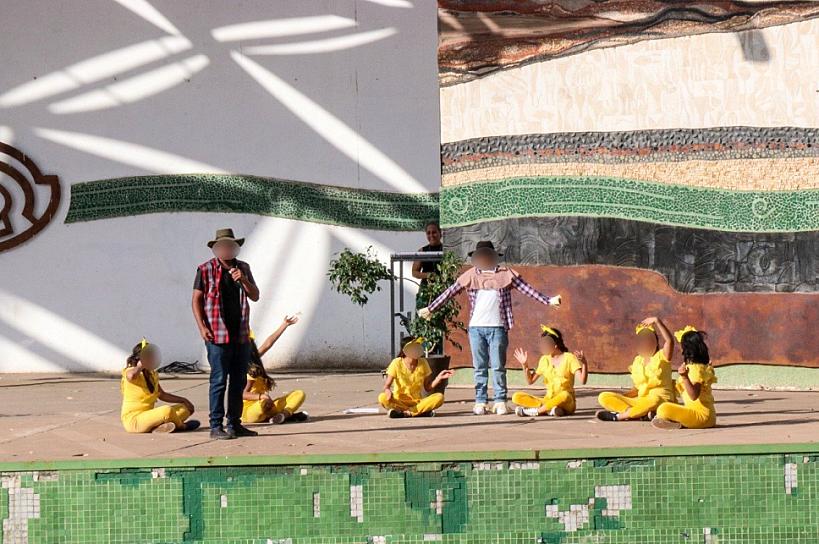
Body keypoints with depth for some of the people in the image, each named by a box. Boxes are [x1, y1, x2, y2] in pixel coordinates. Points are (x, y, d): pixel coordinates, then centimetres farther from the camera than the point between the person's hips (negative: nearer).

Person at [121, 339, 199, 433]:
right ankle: (182, 426, -3)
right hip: (133, 421, -10)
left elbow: (162, 395, 23)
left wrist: (183, 400, 17)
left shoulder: (152, 375, 12)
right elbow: (131, 376, -42)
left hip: (148, 417, 10)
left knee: (186, 409, 8)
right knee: (167, 410, -33)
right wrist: (140, 366, -26)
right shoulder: (131, 372, -14)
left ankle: (160, 426, -16)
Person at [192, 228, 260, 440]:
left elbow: (255, 296, 10)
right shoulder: (205, 270, -1)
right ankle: (216, 426, -2)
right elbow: (196, 300, -2)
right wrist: (202, 327, -11)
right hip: (218, 336, -5)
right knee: (219, 381, -6)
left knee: (238, 382, 9)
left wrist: (243, 280, -8)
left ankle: (234, 424, 17)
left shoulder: (243, 268, 13)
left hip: (241, 335, 5)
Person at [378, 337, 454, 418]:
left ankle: (405, 413, -31)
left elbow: (428, 387, 6)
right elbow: (387, 386, -9)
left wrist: (439, 378, -11)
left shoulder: (423, 363, 3)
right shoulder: (397, 363, -6)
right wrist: (388, 391, -33)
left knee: (439, 397, -26)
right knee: (382, 398, -35)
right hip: (399, 401, -2)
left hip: (418, 402, 2)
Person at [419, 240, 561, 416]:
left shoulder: (505, 274, 4)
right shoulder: (470, 275, 8)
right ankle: (480, 402, 7)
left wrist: (548, 301, -6)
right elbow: (449, 292, 10)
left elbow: (527, 289, 2)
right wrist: (430, 309, 9)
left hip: (497, 327, -2)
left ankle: (500, 402, 3)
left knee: (498, 367, -1)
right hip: (476, 327, 2)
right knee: (480, 367, 5)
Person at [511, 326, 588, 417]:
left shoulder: (569, 358, -4)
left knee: (565, 395, -41)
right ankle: (549, 409, -27)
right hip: (548, 400, 4)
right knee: (516, 397, -14)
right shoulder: (544, 359, 10)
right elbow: (530, 381, 14)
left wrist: (584, 363, -30)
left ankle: (536, 410, -24)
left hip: (567, 404, -4)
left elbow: (582, 381, -15)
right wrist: (524, 365, 2)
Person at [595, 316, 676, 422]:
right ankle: (644, 414, -30)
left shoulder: (661, 356, 0)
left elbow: (670, 340, -21)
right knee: (604, 397, -10)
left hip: (662, 400, -6)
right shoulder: (637, 361, 16)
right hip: (641, 401, 6)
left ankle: (618, 416, -29)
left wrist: (657, 321, -26)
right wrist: (622, 397, 3)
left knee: (654, 400, -45)